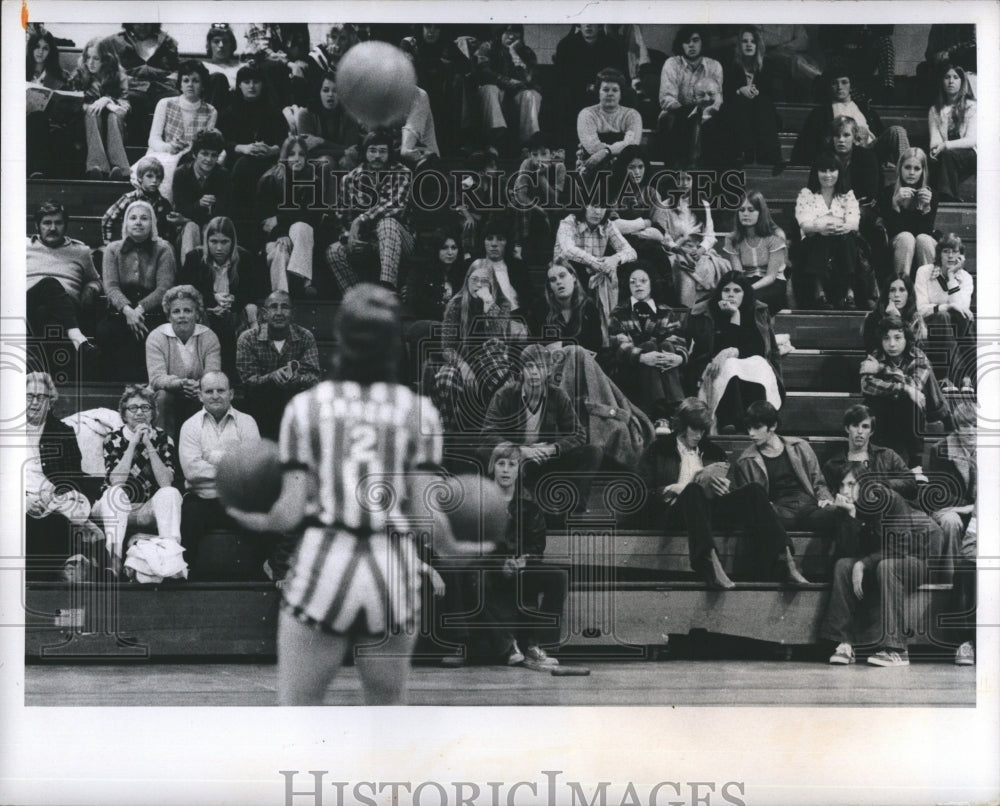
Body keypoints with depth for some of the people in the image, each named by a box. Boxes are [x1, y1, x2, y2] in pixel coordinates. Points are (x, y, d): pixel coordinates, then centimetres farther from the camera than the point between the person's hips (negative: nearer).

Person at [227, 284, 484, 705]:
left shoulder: (305, 407, 1)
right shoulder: (419, 412, 2)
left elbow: (291, 511, -2)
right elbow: (425, 515, -2)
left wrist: (258, 521, 19)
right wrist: (453, 549, 17)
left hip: (321, 569, -1)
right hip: (395, 575, 2)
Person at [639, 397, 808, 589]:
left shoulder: (713, 451, 24)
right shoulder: (658, 450, 12)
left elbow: (732, 488, 19)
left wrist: (726, 486, -4)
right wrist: (673, 489, -11)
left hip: (711, 510, 4)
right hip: (674, 512, -4)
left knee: (752, 490, -22)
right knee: (693, 490, -38)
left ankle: (784, 561, -35)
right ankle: (710, 564, -57)